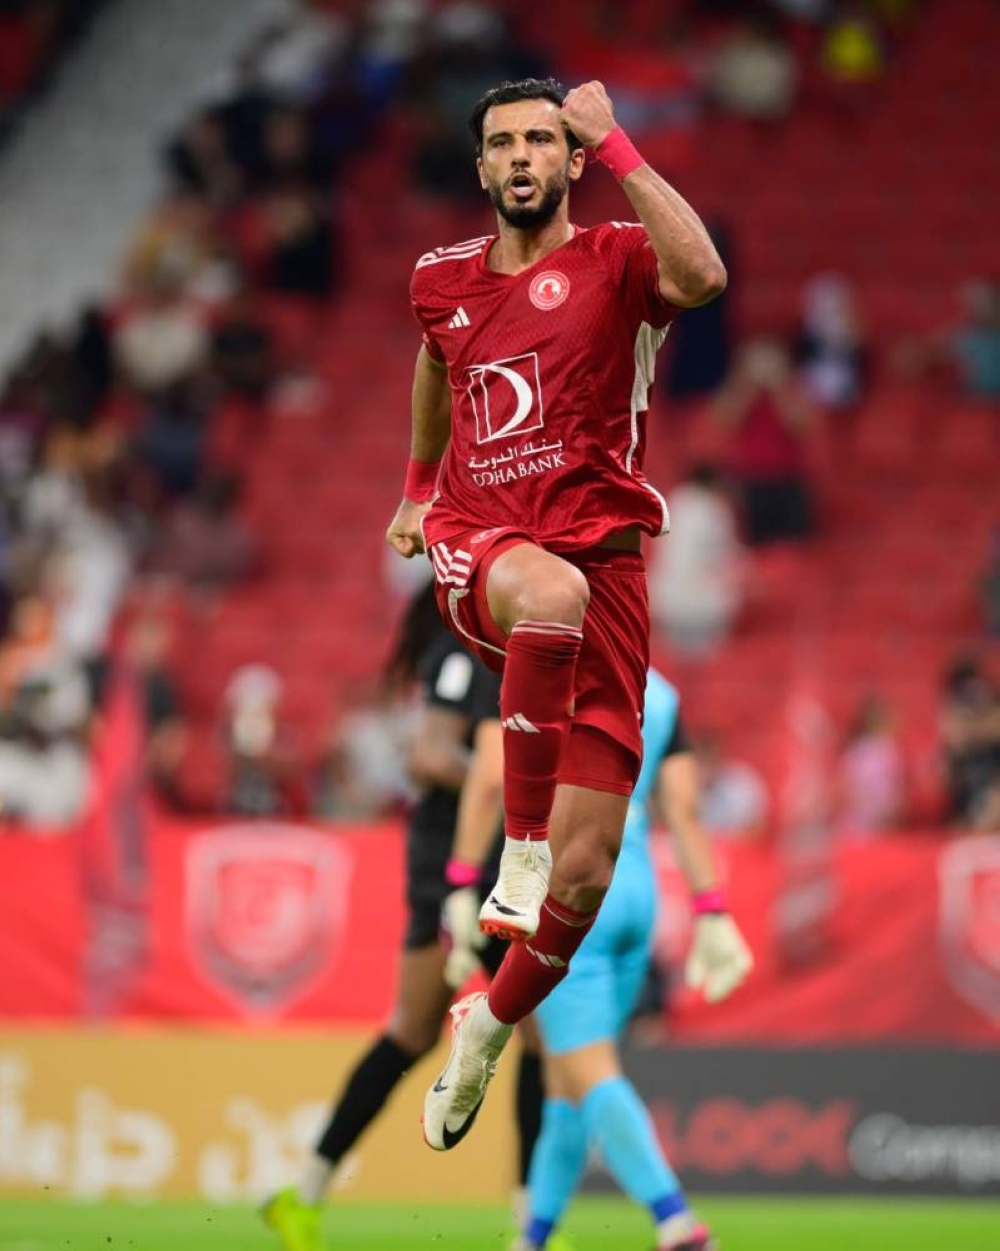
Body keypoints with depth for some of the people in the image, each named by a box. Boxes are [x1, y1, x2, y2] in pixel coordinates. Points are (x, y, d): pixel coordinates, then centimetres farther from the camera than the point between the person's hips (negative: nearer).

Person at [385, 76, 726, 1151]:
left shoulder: (614, 262, -1)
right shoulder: (444, 279, 12)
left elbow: (701, 275, -25)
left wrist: (618, 147, -23)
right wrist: (417, 485, 42)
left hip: (600, 554, -1)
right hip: (478, 549, 1)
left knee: (586, 880, -5)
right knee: (553, 589, -41)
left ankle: (487, 1029, 24)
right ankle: (519, 848, -31)